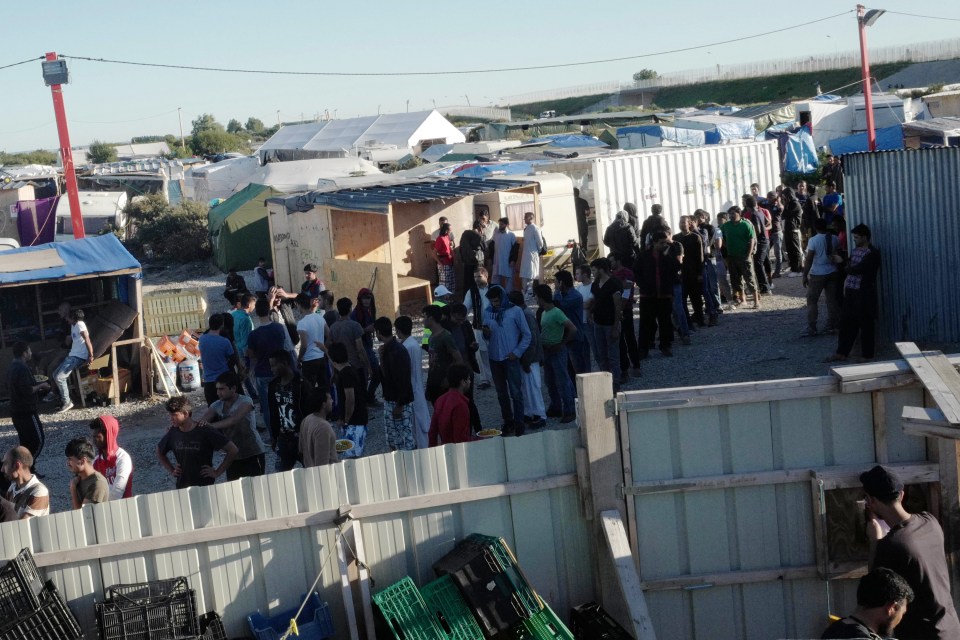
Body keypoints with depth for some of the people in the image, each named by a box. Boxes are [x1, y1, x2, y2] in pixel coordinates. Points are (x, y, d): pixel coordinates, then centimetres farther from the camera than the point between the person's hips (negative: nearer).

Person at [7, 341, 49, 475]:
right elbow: (27, 390, -26)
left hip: (16, 411, 10)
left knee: (26, 441, 13)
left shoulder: (13, 367, 12)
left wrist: (37, 386, 18)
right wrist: (41, 386, -9)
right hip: (27, 411, -10)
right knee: (39, 438, -4)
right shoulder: (23, 368, -19)